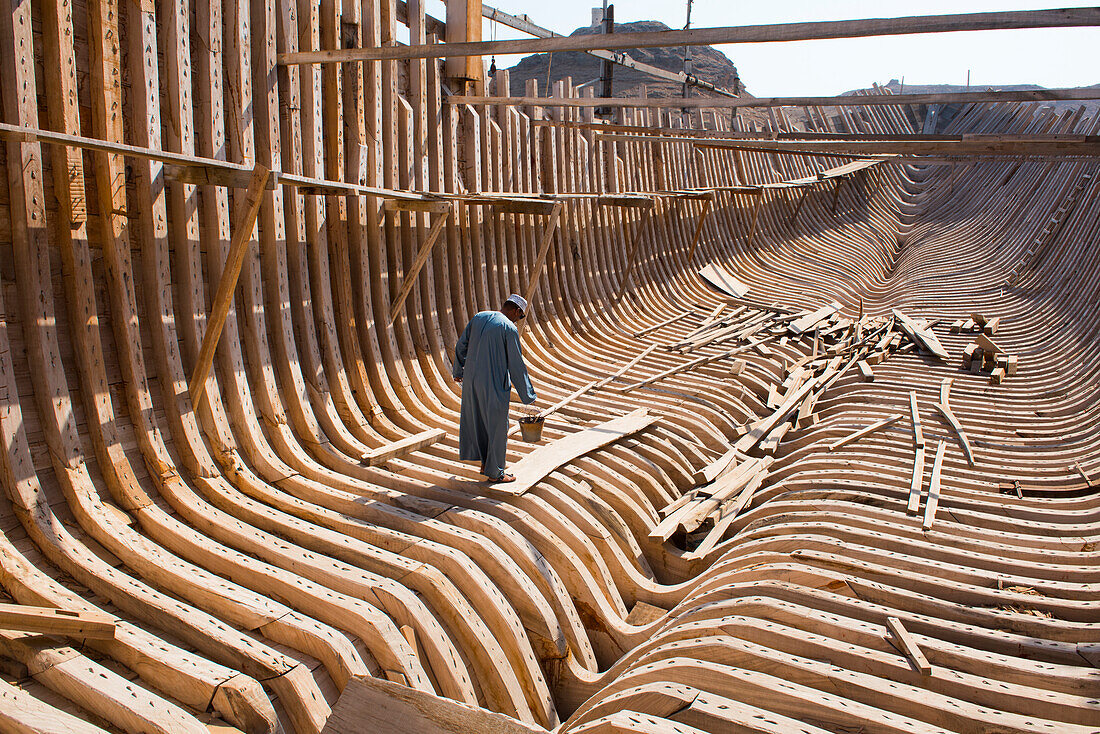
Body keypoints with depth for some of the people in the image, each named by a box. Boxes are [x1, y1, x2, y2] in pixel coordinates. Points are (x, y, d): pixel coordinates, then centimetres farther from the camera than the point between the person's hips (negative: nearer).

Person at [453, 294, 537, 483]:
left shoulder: (478, 318, 6)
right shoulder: (510, 328, -12)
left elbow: (460, 347, 14)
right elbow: (516, 365, -12)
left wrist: (458, 371, 30)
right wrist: (527, 395, -5)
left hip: (472, 380, 7)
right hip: (494, 385, -6)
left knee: (477, 421, 19)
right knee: (497, 426, 7)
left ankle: (486, 463, 27)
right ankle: (495, 472, 17)